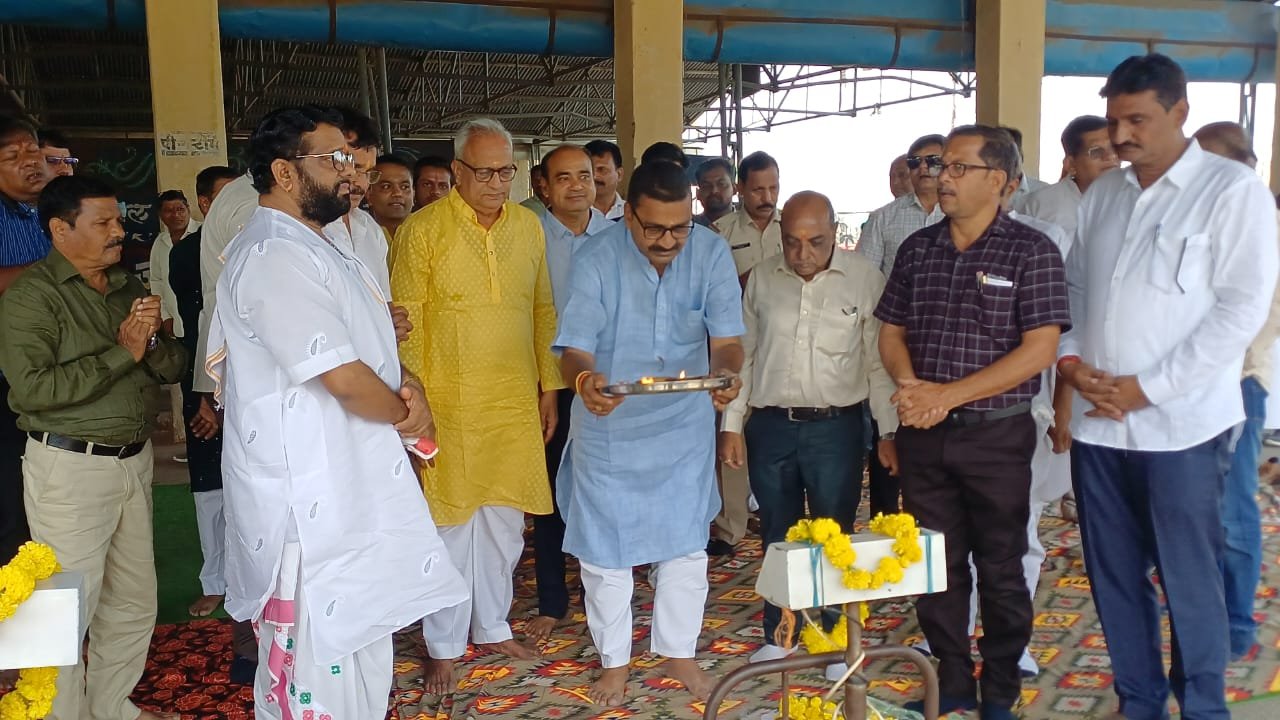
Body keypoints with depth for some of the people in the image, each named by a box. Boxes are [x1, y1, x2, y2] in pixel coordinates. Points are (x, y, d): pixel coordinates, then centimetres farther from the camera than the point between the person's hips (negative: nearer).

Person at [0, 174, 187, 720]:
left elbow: (173, 367, 10)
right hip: (70, 466, -7)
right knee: (69, 609, 1)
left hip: (134, 461, 7)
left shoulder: (129, 288, 11)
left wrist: (153, 341, -11)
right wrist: (121, 353, -18)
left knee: (134, 602, 15)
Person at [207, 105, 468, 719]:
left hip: (349, 482, 10)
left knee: (360, 640, 21)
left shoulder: (311, 247, 14)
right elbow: (344, 377, -25)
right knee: (321, 669, 2)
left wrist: (406, 382, -2)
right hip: (310, 500, -10)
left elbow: (362, 345, 19)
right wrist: (404, 413, -5)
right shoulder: (275, 256, -19)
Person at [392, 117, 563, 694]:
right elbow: (407, 322, -7)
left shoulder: (528, 225, 6)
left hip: (516, 401, 4)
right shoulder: (422, 230, -7)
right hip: (449, 402, -4)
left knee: (504, 520, 14)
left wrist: (549, 386, 10)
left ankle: (493, 626, 33)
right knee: (451, 523, 5)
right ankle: (444, 645, 23)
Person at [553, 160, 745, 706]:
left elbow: (725, 339, -14)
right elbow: (574, 349, -21)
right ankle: (614, 659, 29)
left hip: (684, 422, 2)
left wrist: (725, 374, -37)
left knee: (685, 540, 12)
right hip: (607, 422, -1)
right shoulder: (596, 259, -18)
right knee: (605, 543, 8)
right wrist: (584, 380, -45)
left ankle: (678, 651, 34)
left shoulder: (712, 253, -13)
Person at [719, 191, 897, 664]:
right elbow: (743, 355, 8)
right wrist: (731, 425, 6)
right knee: (777, 536, 14)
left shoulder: (865, 279, -5)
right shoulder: (762, 279, 3)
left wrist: (889, 433, -2)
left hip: (836, 427, -2)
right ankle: (779, 635, 30)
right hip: (771, 426, 3)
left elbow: (878, 363, -1)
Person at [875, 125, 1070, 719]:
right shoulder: (917, 248, 7)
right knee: (935, 566, 11)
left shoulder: (1031, 251, -6)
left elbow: (1039, 349, -13)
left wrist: (948, 394, -17)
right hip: (922, 433, 4)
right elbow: (891, 332, 10)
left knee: (1001, 569, 9)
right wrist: (909, 384, -11)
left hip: (996, 435, -4)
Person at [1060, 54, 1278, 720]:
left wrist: (1147, 388, -13)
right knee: (1114, 575, 12)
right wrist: (1069, 359, -4)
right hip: (1097, 422, 5)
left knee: (1188, 580, 3)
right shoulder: (1101, 195, 12)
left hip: (1181, 424, -5)